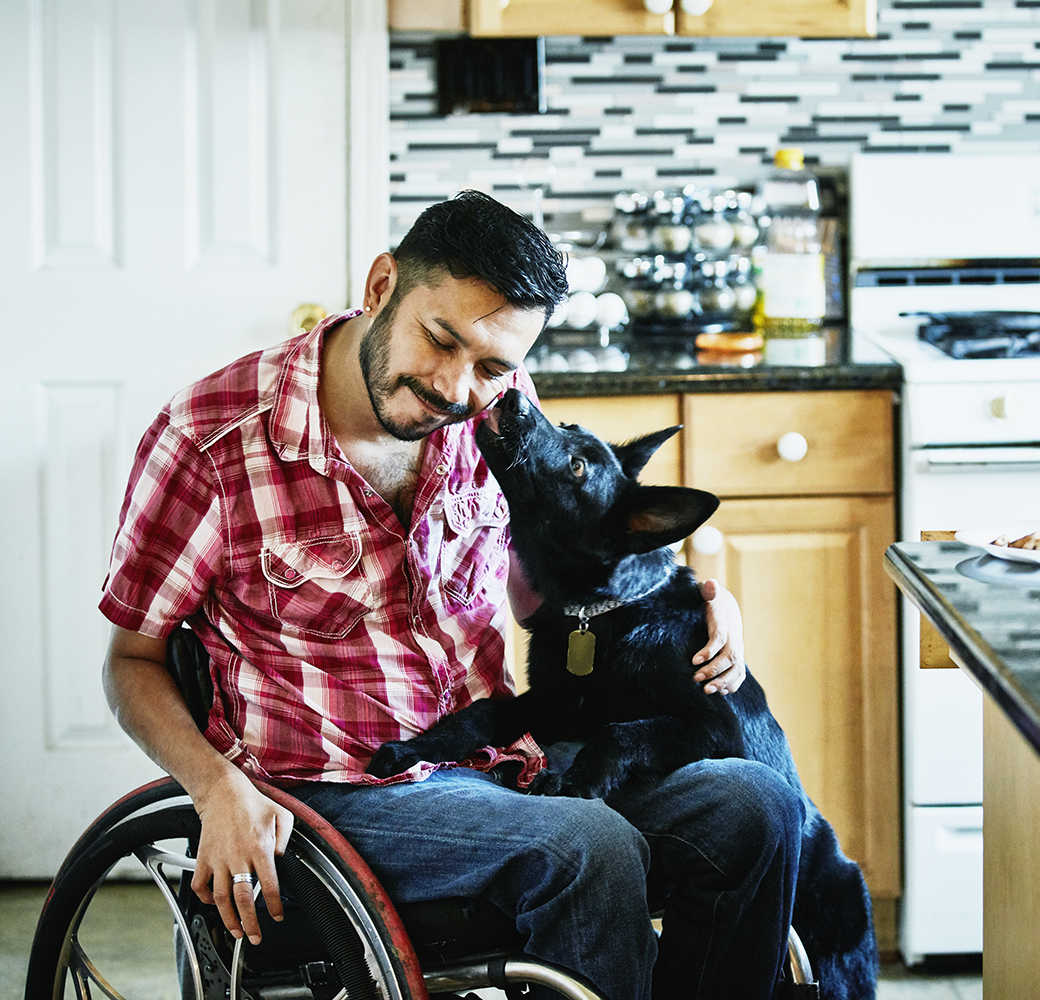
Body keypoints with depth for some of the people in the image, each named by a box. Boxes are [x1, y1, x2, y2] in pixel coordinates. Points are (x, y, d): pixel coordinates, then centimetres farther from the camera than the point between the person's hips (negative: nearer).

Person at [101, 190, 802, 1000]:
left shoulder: (496, 404, 2)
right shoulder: (209, 440, -12)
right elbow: (133, 660, -2)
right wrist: (219, 790, -21)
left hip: (498, 758, 6)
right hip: (339, 794, -5)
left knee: (755, 809, -14)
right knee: (590, 850, -31)